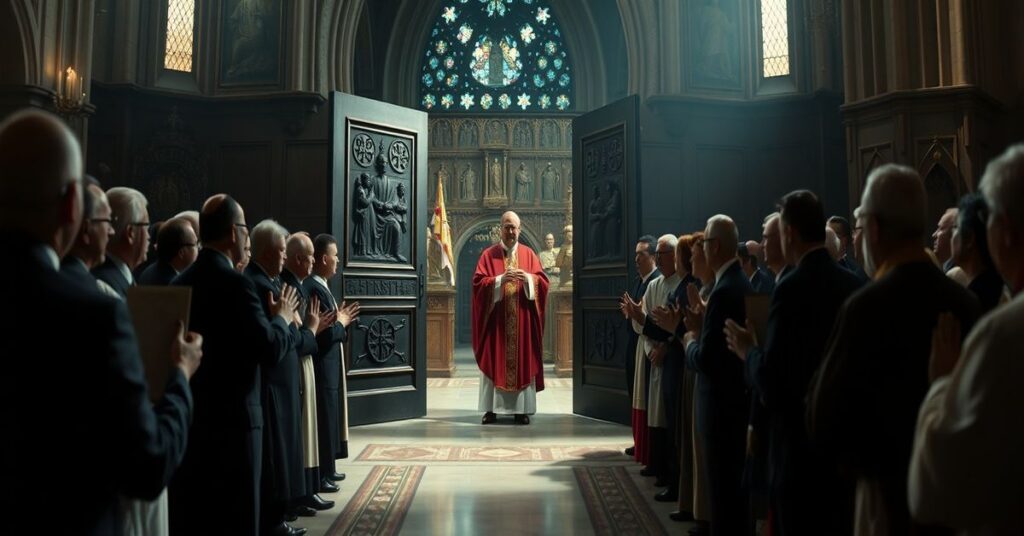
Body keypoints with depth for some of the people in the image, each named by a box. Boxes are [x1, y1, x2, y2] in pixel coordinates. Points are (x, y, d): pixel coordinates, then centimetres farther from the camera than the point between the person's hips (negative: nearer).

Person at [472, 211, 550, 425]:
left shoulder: (529, 254, 9)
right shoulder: (488, 254, 4)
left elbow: (543, 280, 4)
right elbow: (478, 282, -6)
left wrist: (528, 278, -16)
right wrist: (500, 279, -20)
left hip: (522, 320, 2)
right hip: (496, 319, -1)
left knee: (523, 362, 2)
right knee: (494, 361, -1)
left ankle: (521, 409, 7)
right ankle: (491, 408, 5)